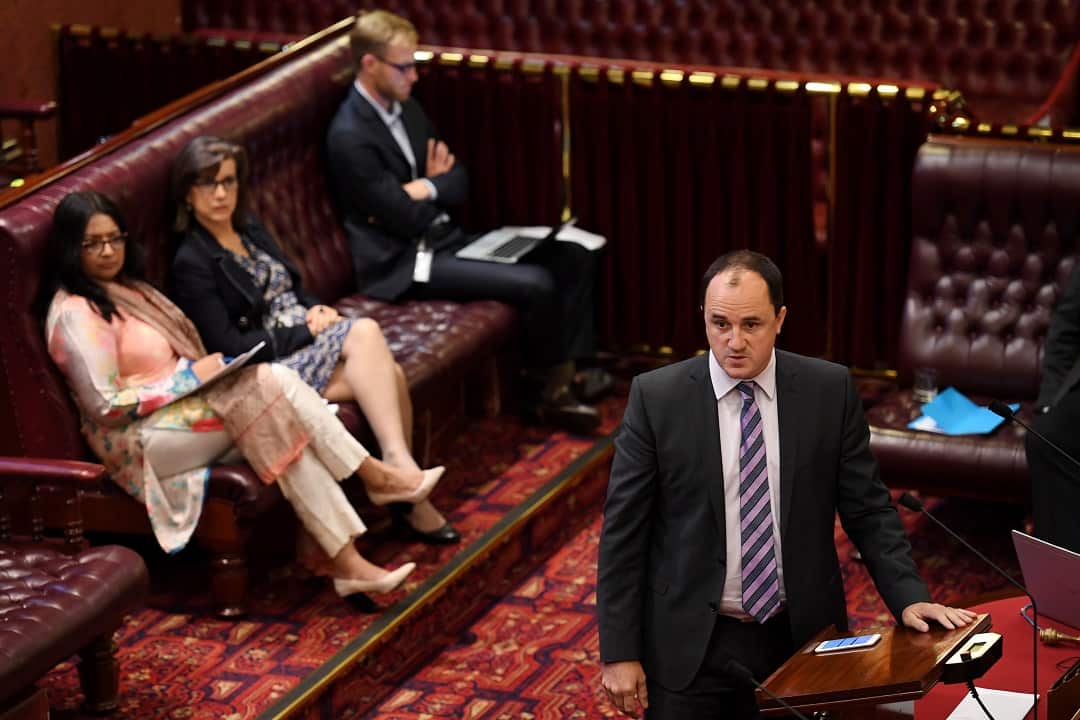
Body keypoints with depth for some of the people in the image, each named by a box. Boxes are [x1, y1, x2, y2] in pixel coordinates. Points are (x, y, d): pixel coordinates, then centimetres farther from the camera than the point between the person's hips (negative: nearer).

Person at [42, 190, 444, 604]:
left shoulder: (121, 286, 16)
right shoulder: (76, 315, -15)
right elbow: (107, 407, -19)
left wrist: (204, 370, 1)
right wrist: (191, 376, -18)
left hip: (181, 406, 9)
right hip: (139, 441, -9)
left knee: (287, 436, -19)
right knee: (273, 382, -24)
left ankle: (345, 562, -24)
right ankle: (374, 476, -14)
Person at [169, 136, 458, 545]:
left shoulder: (250, 230, 16)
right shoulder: (192, 263, -7)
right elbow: (229, 347, -14)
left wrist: (318, 311, 2)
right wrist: (304, 331, -12)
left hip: (305, 340, 7)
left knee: (390, 373, -22)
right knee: (365, 332, -28)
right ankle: (401, 467, -31)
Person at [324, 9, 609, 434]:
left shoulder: (406, 107, 9)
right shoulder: (349, 137, -20)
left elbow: (458, 182, 10)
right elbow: (407, 219, -20)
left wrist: (425, 188, -11)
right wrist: (437, 185, -1)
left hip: (446, 238, 9)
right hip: (406, 264, -9)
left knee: (573, 259, 1)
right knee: (536, 284, -23)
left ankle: (569, 371, 4)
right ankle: (547, 392, -3)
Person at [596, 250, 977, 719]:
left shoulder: (830, 391, -2)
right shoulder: (656, 397, -6)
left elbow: (868, 509, 3)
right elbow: (622, 531, -4)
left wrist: (908, 597, -11)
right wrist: (619, 652, -7)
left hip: (798, 640, 1)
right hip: (688, 646, -1)